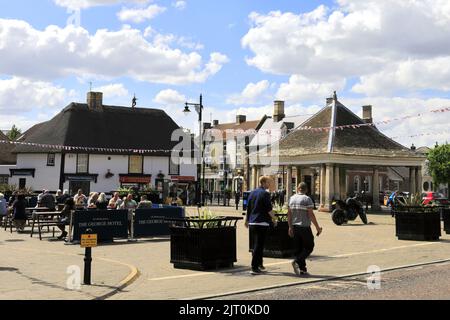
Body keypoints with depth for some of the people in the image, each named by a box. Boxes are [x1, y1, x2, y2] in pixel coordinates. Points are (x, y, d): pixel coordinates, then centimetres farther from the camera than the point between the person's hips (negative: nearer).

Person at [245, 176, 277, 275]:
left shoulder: (252, 193, 13)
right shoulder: (265, 193, -11)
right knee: (259, 245, -4)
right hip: (262, 222, -8)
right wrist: (274, 219, 0)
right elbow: (269, 209, -13)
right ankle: (254, 267, -5)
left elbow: (248, 208, 17)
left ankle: (259, 264, 26)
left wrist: (247, 220, 25)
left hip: (252, 223, 8)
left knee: (258, 244, 19)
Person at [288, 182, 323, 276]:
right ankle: (297, 262, -14)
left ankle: (302, 269, 10)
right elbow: (311, 215, -15)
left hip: (295, 227, 6)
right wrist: (318, 227, -8)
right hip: (305, 227, -6)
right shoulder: (307, 199, -11)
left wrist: (290, 227, 16)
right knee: (309, 247, 4)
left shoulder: (292, 198, 7)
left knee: (298, 249, 10)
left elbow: (289, 214, 9)